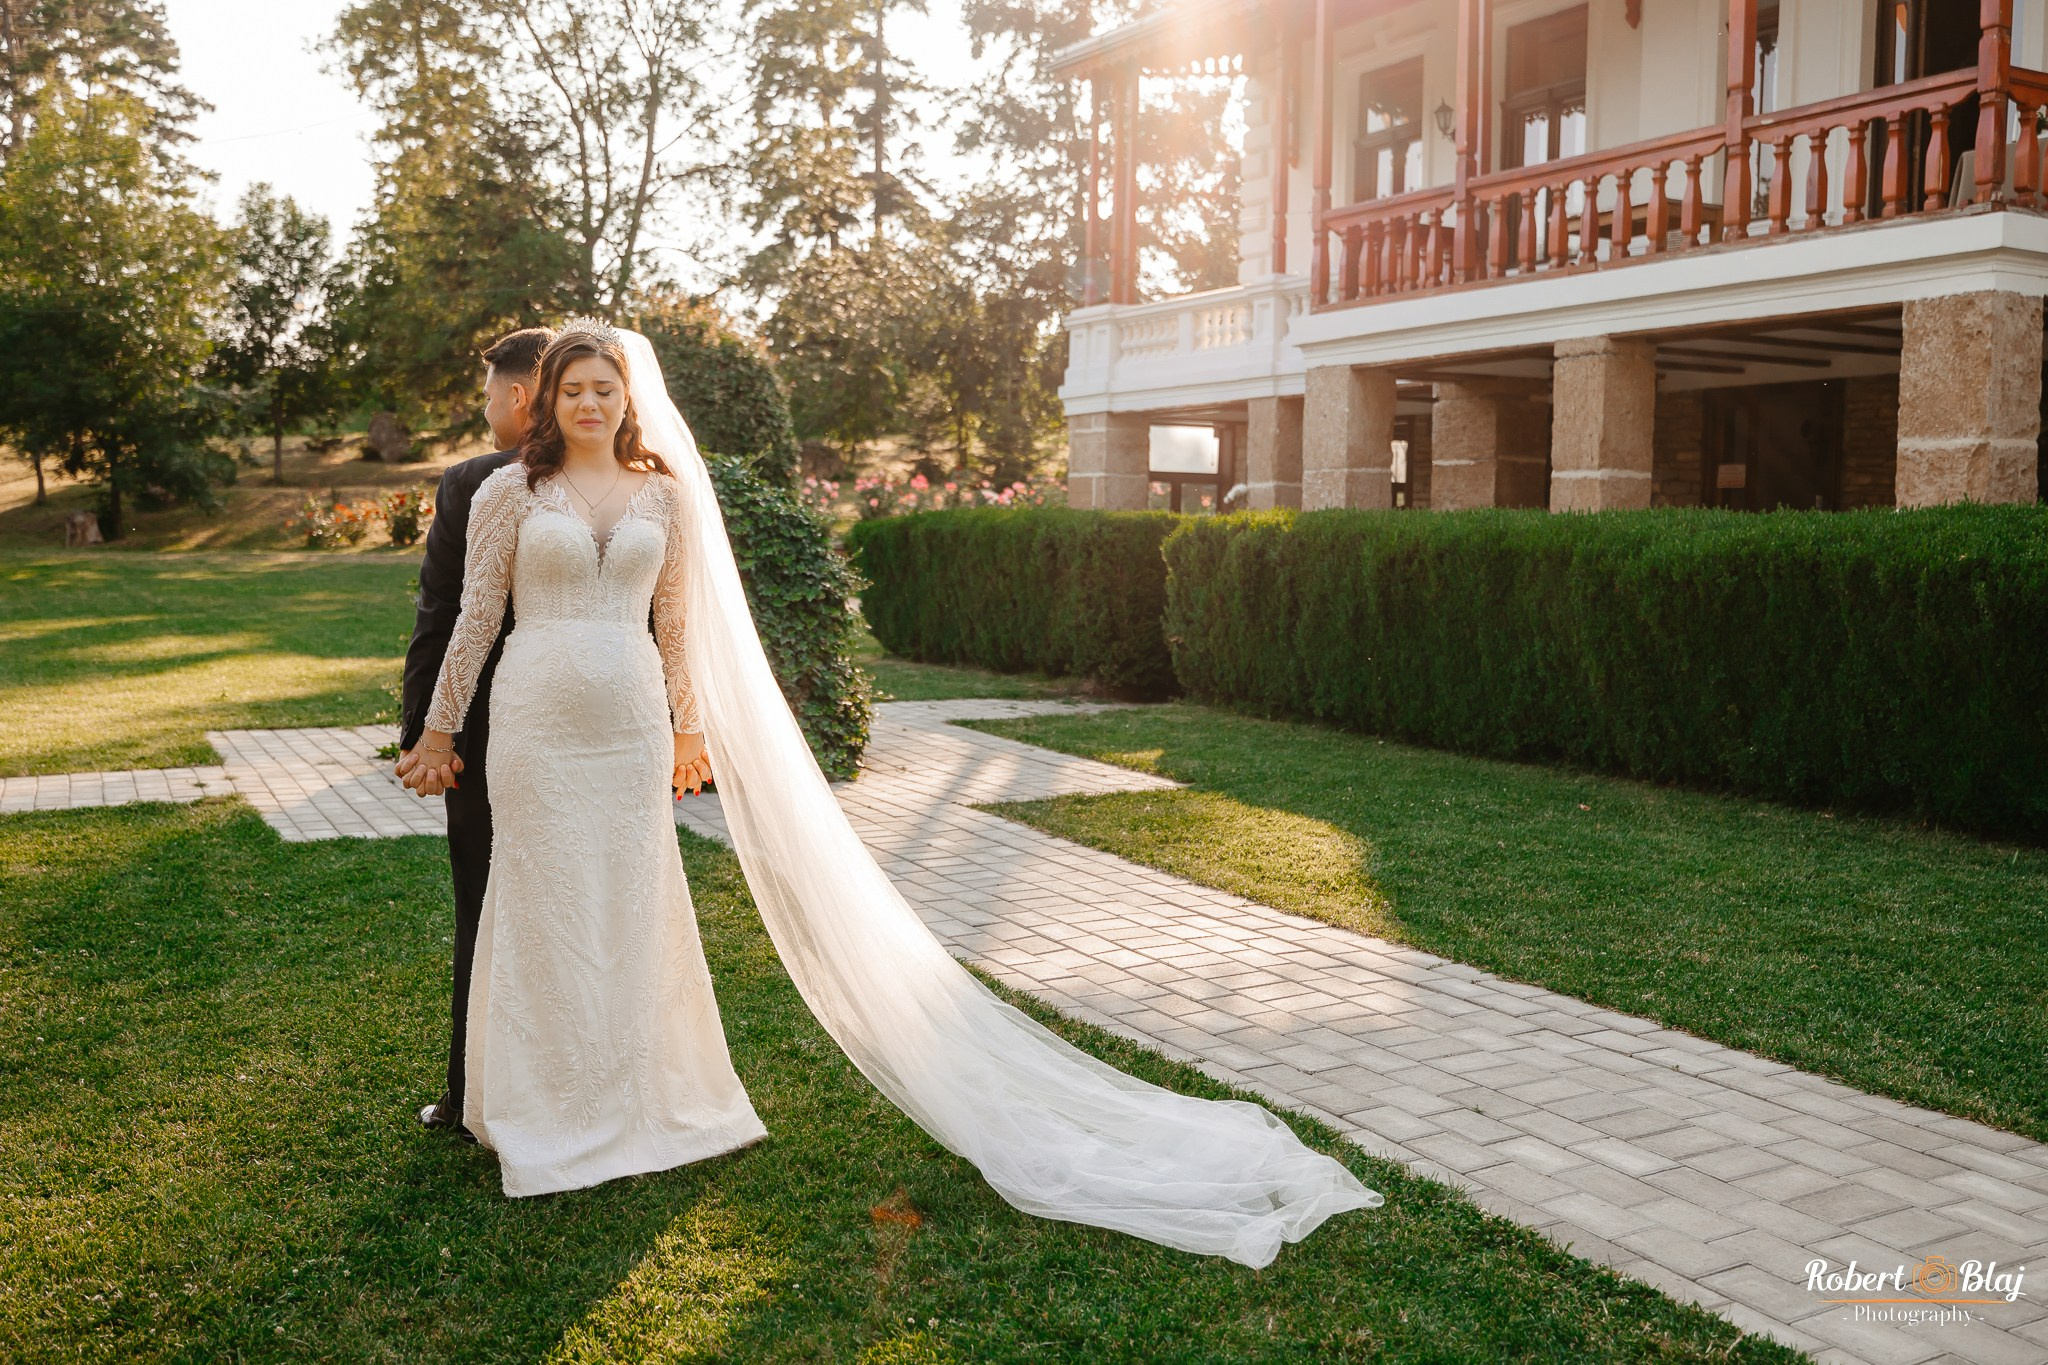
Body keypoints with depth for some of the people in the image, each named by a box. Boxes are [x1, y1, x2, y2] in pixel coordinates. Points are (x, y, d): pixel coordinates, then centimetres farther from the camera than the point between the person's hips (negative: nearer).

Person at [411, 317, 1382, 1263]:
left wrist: (690, 723, 11)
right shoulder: (509, 491, 3)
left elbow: (679, 621, 10)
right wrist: (438, 725, 6)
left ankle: (627, 1099, 23)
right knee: (542, 909, 7)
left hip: (631, 724, 0)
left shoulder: (663, 492, 6)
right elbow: (473, 619, 5)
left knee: (626, 911, 8)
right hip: (536, 728, 0)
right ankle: (542, 1111, 23)